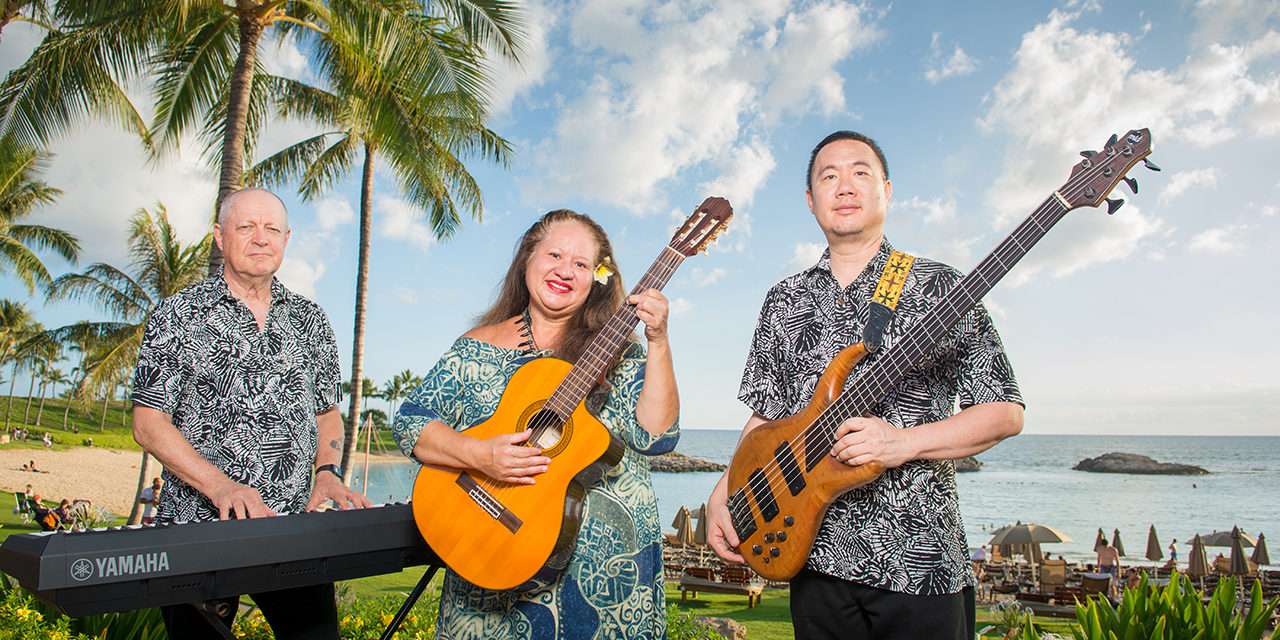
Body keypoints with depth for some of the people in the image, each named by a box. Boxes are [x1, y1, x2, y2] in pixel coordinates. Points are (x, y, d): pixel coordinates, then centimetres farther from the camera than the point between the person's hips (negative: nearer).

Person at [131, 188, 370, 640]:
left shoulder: (308, 320, 11)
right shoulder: (179, 316, 0)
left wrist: (327, 472, -2)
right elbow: (149, 423, -5)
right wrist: (219, 486, -18)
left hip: (295, 530, 3)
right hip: (199, 529, -2)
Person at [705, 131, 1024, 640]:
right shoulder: (785, 300, 9)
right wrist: (723, 493, 0)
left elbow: (1006, 412, -3)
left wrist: (904, 442, -18)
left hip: (920, 559, -3)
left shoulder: (939, 287, -2)